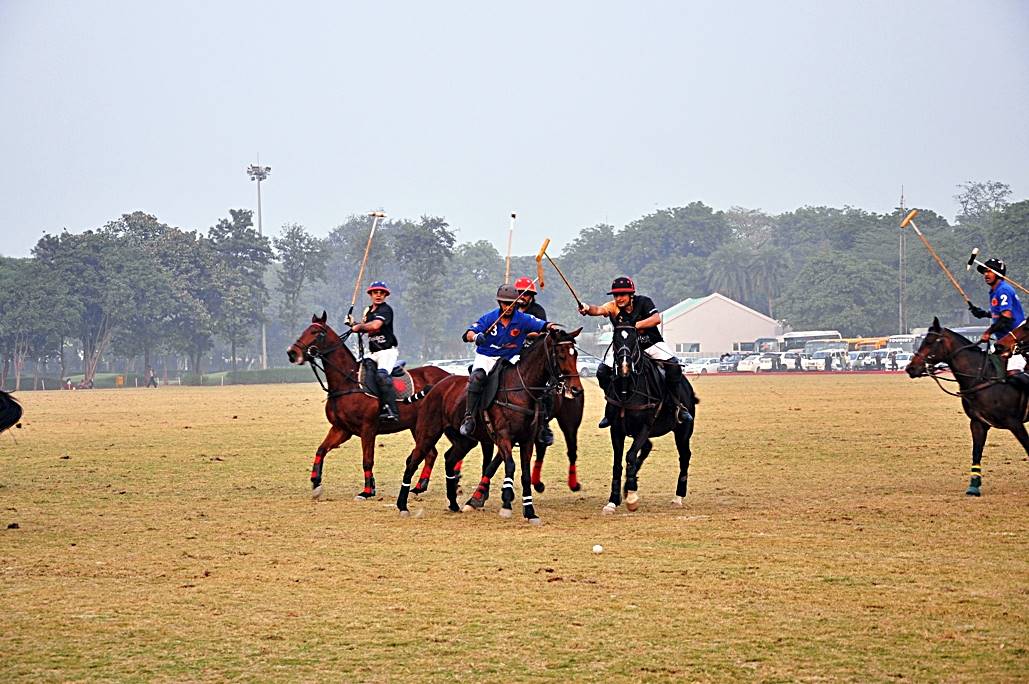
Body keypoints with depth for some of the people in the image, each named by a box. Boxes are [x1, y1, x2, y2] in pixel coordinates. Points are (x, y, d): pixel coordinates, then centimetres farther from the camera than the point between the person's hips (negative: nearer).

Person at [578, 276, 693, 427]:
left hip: (650, 344, -2)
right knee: (603, 371, -14)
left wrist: (635, 325, -37)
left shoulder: (643, 302, -14)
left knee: (673, 365, -23)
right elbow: (599, 310, -31)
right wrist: (587, 309, -54)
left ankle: (682, 406, -9)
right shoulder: (613, 307, -11)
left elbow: (657, 319, -27)